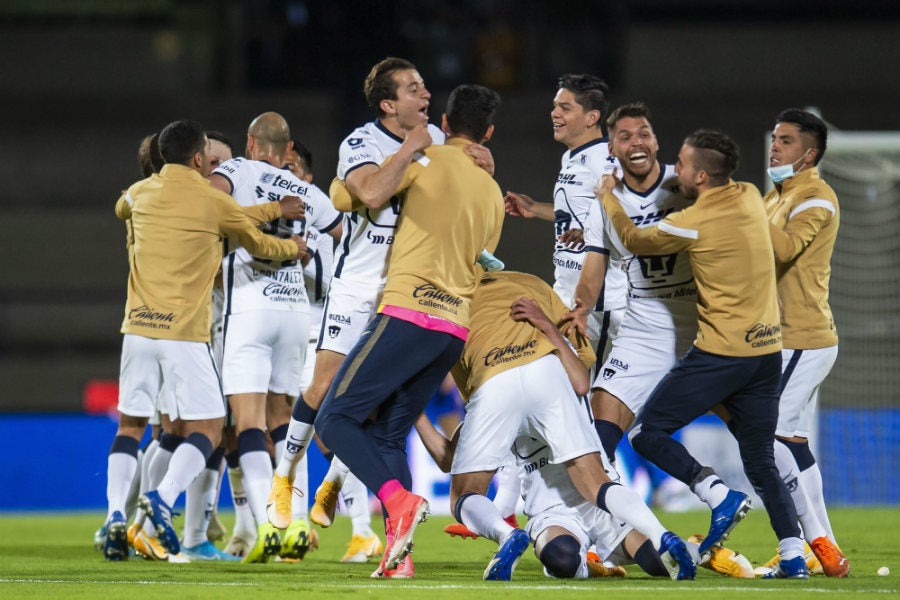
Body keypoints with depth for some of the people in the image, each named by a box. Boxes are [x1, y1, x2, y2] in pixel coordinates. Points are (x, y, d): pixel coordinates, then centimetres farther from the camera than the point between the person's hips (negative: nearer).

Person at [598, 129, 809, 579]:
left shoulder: (694, 224, -13)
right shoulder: (751, 199, 6)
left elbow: (633, 239, 4)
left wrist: (608, 196, 20)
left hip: (720, 353, -7)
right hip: (768, 350, 7)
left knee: (647, 432, 1)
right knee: (761, 463, 12)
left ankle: (719, 495, -14)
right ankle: (793, 555, 2)